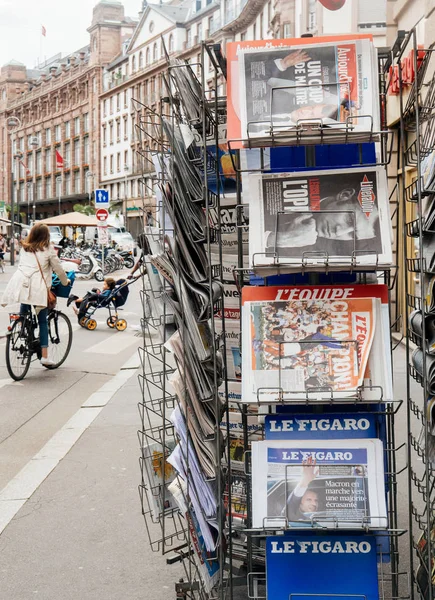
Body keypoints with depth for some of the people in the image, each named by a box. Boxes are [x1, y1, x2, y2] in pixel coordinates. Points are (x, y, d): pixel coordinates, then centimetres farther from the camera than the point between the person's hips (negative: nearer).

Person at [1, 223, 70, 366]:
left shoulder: (24, 249, 20)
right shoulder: (48, 250, 7)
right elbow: (58, 269, 11)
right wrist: (66, 282, 29)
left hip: (20, 283, 4)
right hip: (37, 287, -4)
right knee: (43, 321, 3)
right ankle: (44, 356, 2)